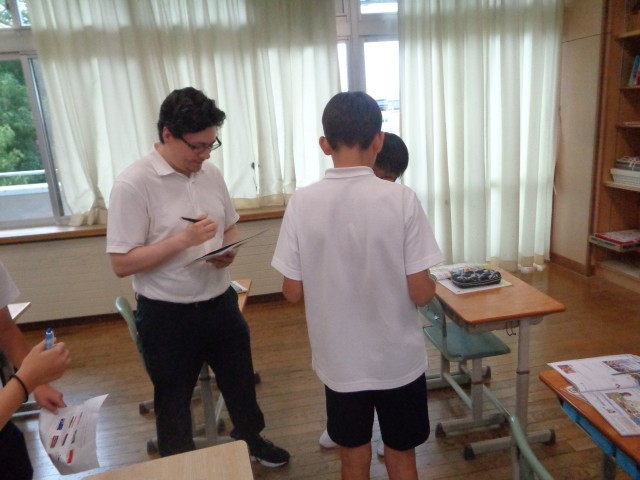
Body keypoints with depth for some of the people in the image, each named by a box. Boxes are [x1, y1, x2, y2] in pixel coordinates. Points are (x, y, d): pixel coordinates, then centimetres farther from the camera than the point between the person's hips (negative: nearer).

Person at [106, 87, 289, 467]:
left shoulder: (211, 173, 0)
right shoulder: (133, 184, -18)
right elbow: (122, 264, -18)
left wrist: (228, 250, -10)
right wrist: (183, 239, -28)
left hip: (220, 303, 6)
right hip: (167, 315, -5)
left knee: (240, 379, 24)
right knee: (174, 399, 17)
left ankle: (251, 439, 51)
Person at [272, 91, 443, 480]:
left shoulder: (302, 203, -13)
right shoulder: (401, 199, -17)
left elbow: (293, 292, -6)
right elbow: (420, 293, -14)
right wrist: (432, 284, 8)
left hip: (341, 361, 1)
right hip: (399, 359, -1)